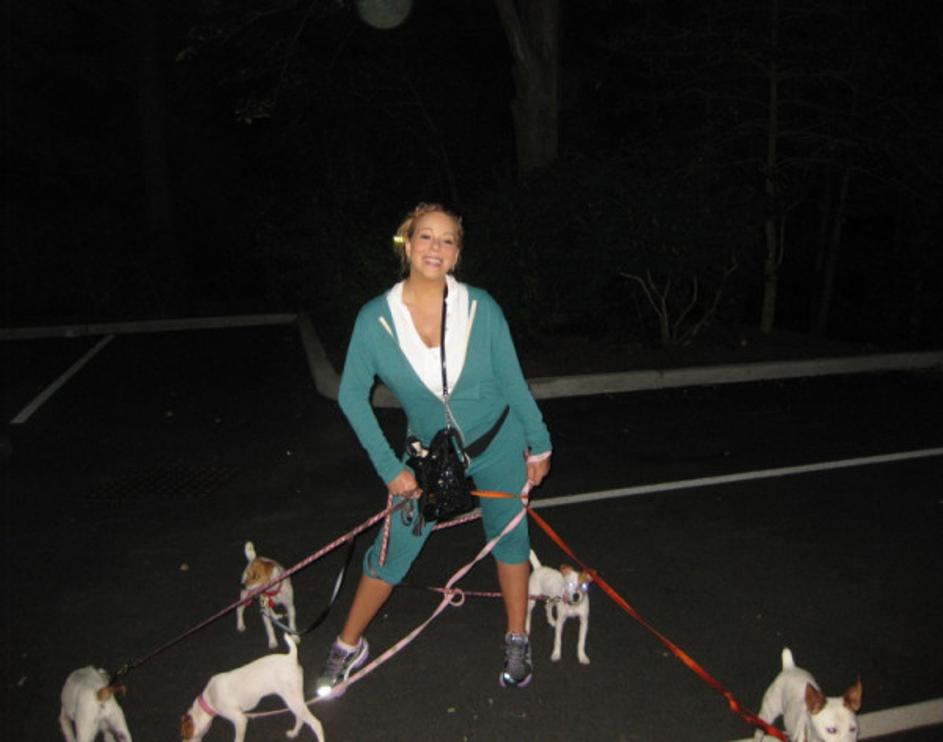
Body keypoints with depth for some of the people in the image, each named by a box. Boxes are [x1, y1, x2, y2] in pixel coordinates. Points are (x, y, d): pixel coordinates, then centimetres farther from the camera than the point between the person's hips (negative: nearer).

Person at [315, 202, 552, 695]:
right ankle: (349, 646, 29)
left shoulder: (482, 309, -19)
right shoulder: (375, 318, -19)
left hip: (499, 446, 0)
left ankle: (517, 642, 36)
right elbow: (352, 396, -9)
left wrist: (539, 445, 2)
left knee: (509, 538, 12)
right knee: (392, 552, 4)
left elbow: (512, 381, -7)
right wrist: (390, 468, -9)